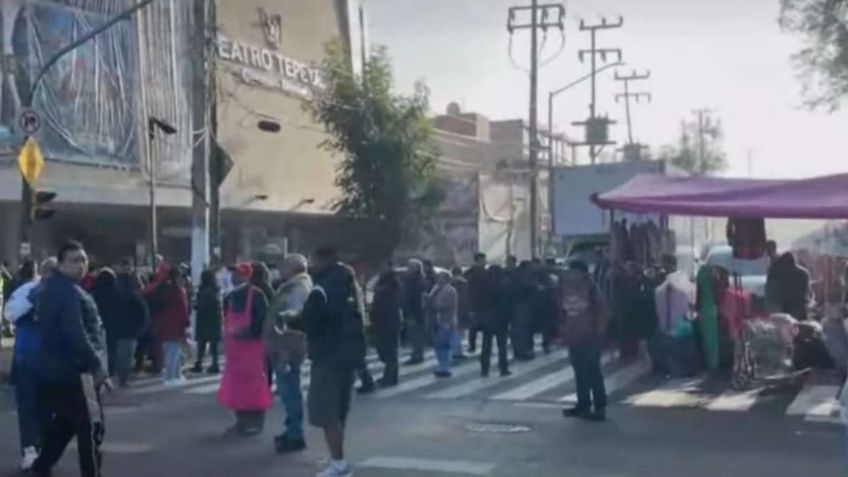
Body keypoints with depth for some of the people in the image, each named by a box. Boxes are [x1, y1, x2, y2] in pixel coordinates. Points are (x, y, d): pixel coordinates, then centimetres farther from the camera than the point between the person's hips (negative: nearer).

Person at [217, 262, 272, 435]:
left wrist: (250, 331, -23)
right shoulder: (231, 296, 13)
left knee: (253, 382, -5)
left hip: (252, 344, -8)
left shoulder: (257, 295, -10)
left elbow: (264, 320, -15)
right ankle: (242, 421, 20)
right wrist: (227, 338, 12)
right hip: (234, 346, 8)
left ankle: (255, 422, 1)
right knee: (236, 383, 11)